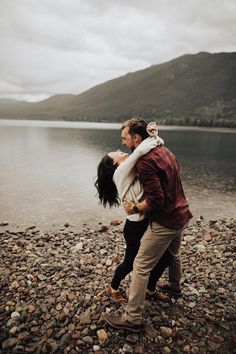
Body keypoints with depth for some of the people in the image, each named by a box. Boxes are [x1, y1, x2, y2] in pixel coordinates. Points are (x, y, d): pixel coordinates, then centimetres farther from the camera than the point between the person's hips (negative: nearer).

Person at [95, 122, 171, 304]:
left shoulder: (134, 168, 8)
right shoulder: (120, 172, -17)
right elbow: (143, 149, -31)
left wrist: (153, 135, -8)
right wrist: (154, 138, -13)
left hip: (149, 223, 8)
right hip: (136, 227, -8)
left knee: (165, 257, 15)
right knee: (131, 263, 13)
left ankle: (150, 290, 39)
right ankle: (113, 289, 42)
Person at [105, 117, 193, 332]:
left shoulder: (144, 162, -23)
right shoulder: (164, 151, 5)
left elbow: (155, 199, -26)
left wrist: (135, 208, -11)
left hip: (165, 222, -9)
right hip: (182, 215, 9)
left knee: (141, 267, 1)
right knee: (174, 253, 32)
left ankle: (132, 318, 12)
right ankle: (174, 285, 58)